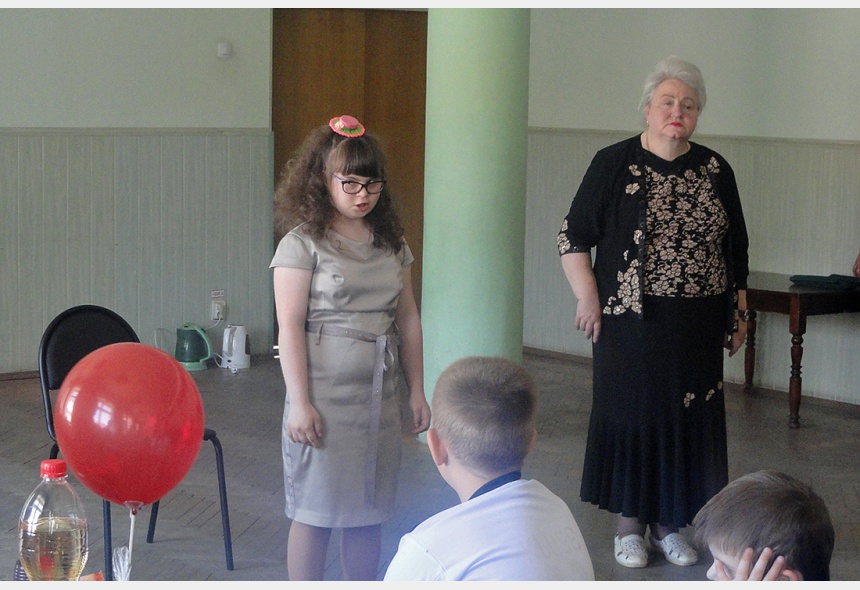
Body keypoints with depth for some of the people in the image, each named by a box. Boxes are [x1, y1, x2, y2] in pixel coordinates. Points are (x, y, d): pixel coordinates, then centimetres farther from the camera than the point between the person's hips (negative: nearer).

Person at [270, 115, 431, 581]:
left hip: (379, 397, 5)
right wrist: (299, 402, -15)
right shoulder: (303, 244, -6)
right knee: (315, 512, 2)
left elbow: (408, 320, 14)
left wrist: (417, 391, 12)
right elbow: (290, 326, -10)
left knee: (368, 511, 10)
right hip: (325, 396, -5)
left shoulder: (391, 243, 11)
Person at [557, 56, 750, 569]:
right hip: (631, 321, -3)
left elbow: (737, 249, 14)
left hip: (696, 328, 3)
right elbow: (574, 237, 0)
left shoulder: (716, 171, 8)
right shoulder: (615, 165, -2)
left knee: (688, 417, 6)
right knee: (631, 412, 3)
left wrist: (739, 312, 12)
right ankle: (630, 523, 15)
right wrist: (589, 298, -7)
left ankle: (670, 524, 19)